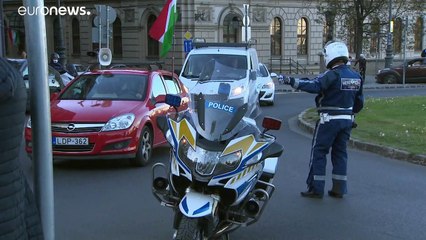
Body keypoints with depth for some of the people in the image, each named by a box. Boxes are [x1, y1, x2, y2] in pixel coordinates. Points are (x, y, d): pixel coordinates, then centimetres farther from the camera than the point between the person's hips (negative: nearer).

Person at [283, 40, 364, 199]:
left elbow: (314, 86, -32)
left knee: (318, 152, 1)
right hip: (347, 120, 7)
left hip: (329, 119, -7)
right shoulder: (356, 77, 9)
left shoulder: (333, 75, -16)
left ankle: (316, 189, 2)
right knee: (340, 153, 13)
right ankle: (339, 189, 15)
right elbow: (359, 102, 15)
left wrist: (293, 82, -36)